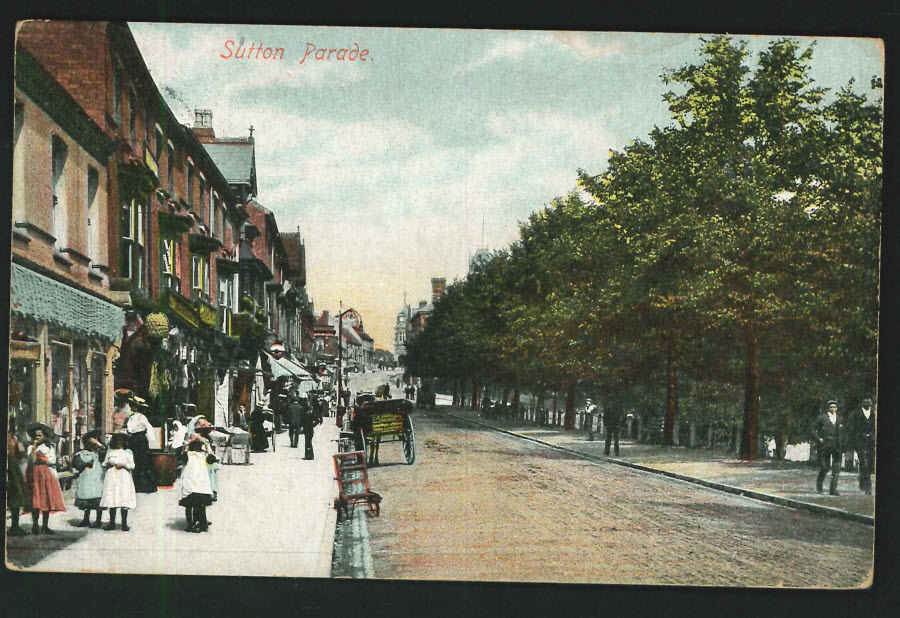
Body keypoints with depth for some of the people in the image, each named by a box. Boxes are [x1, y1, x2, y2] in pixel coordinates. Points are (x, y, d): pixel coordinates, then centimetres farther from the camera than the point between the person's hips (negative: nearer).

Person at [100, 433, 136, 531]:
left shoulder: (128, 452, 11)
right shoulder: (110, 452, 17)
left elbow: (132, 465, 3)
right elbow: (104, 463, 17)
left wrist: (123, 465, -14)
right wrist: (108, 463, -4)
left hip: (124, 479, -1)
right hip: (111, 479, 1)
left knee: (124, 500, -7)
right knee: (112, 500, -4)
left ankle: (124, 524, -7)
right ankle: (112, 523, -1)